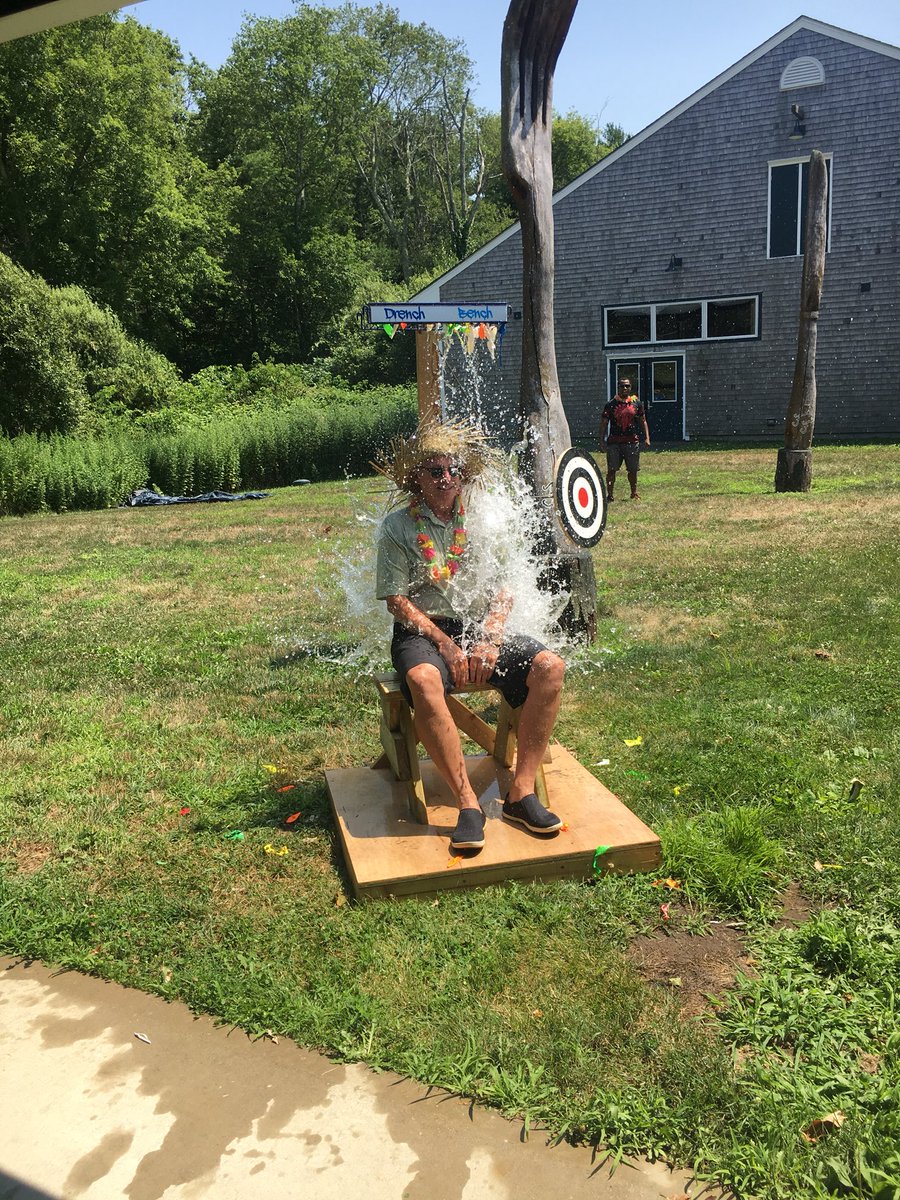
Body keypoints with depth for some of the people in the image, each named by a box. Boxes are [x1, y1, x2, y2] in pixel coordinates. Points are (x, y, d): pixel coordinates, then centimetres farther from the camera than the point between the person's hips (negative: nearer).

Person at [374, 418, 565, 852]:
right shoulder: (398, 527, 1)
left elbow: (505, 589, 6)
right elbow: (397, 601, -5)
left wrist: (488, 641, -11)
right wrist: (447, 645, -15)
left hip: (481, 627, 4)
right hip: (423, 632, -3)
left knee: (550, 667, -21)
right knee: (423, 681, -38)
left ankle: (521, 792, -17)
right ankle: (467, 802, -28)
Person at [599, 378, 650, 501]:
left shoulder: (636, 403, 8)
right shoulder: (611, 404, 1)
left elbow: (643, 421, 14)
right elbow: (603, 423, 3)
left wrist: (647, 437, 3)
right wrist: (602, 440, -6)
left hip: (632, 441, 2)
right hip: (614, 442, -2)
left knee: (633, 470, 8)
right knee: (611, 470, -1)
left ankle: (634, 493, 26)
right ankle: (609, 494, 9)